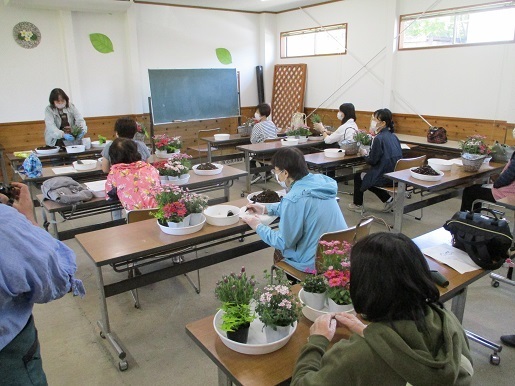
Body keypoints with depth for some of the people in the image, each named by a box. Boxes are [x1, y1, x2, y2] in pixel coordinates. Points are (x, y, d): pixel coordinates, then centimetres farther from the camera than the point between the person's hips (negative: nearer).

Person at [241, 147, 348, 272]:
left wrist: (258, 227, -1)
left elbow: (284, 242, -15)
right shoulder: (319, 180, -1)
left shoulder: (294, 198, -24)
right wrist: (266, 208, 17)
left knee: (279, 250, 20)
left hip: (316, 263, -7)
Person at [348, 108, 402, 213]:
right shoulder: (393, 136, 9)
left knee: (358, 176, 13)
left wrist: (364, 154, 4)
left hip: (385, 175, -8)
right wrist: (368, 154, 11)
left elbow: (372, 161, -15)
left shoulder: (378, 138, -17)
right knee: (368, 177, 28)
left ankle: (357, 205, 28)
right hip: (397, 174, 8)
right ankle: (388, 199, 20)